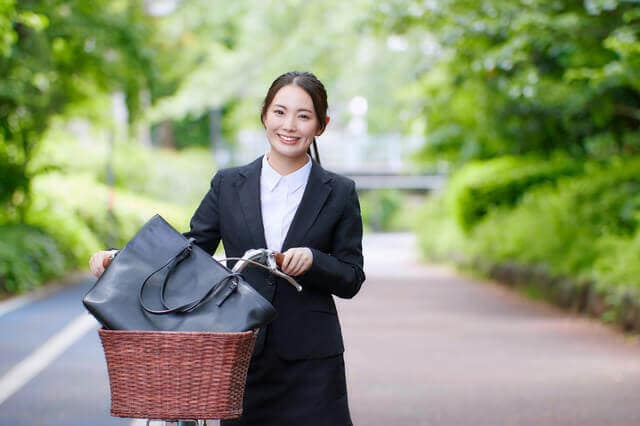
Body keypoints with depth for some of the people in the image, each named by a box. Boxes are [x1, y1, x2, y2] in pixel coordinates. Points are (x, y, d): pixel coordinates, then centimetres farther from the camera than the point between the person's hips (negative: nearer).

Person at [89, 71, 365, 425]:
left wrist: (312, 260, -17)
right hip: (242, 358, 1)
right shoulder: (229, 185, 7)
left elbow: (351, 280, 3)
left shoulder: (339, 193, 3)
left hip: (311, 362, -1)